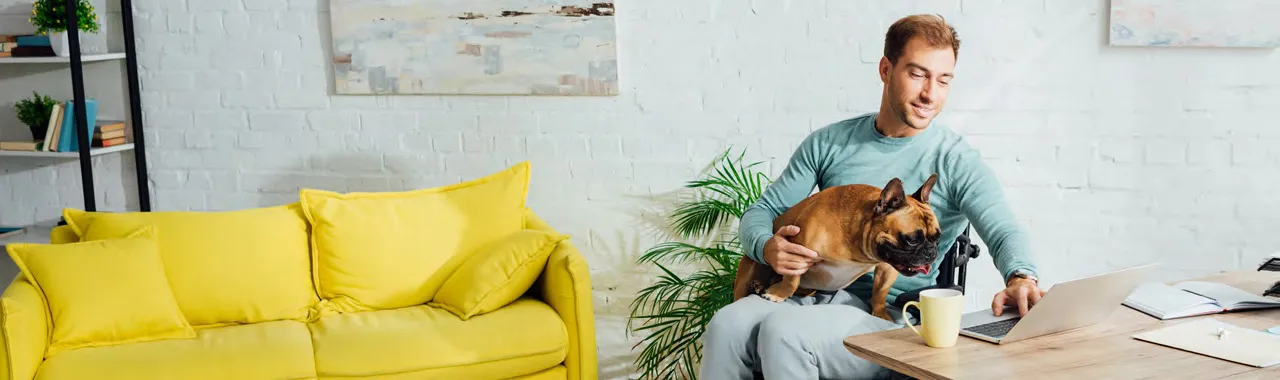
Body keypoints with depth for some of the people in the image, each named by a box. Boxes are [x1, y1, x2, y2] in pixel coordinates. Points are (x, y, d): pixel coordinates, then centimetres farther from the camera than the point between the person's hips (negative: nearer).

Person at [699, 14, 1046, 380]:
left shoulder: (957, 161, 0)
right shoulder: (829, 143, 10)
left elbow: (1002, 230, -14)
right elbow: (762, 211, 12)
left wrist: (1020, 277, -38)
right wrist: (766, 247, -12)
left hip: (887, 316, -3)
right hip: (812, 294, 3)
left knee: (783, 330, -33)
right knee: (726, 325, -28)